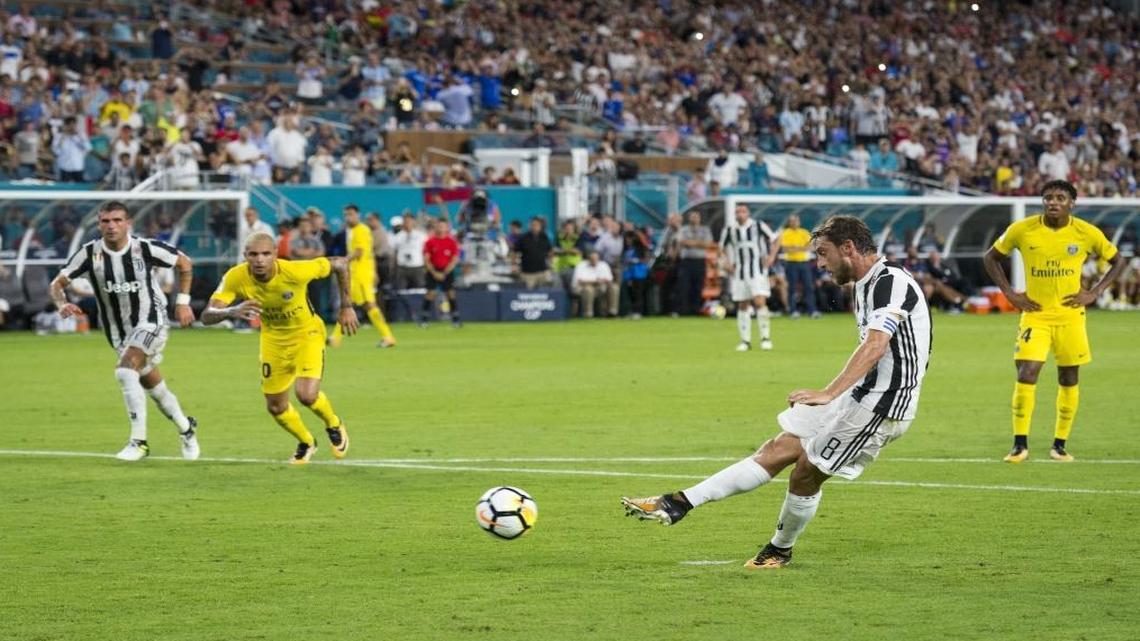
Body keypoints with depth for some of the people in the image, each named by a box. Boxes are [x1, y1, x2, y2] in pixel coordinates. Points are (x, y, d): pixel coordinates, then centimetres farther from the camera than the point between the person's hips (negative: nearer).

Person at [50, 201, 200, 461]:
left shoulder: (146, 248, -16)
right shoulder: (90, 253, -10)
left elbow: (184, 263, 1)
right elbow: (58, 284, -4)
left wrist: (182, 301, -2)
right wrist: (62, 304, -25)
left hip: (150, 322, -4)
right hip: (118, 330, 4)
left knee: (125, 371, -27)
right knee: (152, 385, 14)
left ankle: (138, 442, -22)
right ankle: (185, 428, 40)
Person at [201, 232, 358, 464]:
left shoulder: (294, 271, -33)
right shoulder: (236, 278, -26)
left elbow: (340, 263, -18)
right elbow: (207, 316, -32)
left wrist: (346, 307, -14)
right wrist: (232, 311, -53)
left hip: (307, 333, -4)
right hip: (273, 338, 4)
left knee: (306, 394, -22)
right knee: (276, 407, 9)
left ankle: (334, 425, 14)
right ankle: (306, 443, 41)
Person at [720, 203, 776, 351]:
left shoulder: (758, 226, -2)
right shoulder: (729, 229, 5)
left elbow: (774, 239, 7)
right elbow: (722, 248, 20)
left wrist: (770, 257, -3)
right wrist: (727, 262, 6)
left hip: (757, 270, -3)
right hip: (738, 271, 3)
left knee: (759, 302, -16)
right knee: (742, 306, 4)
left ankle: (765, 337, -8)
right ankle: (745, 340, 12)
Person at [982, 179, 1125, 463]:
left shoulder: (1087, 233, -5)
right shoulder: (1022, 230, -7)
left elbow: (1117, 261, 9)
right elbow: (991, 257, 8)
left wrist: (1094, 293, -2)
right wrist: (1010, 293, -1)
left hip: (1070, 315, 1)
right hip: (1035, 314, -1)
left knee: (1068, 379, 6)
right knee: (1026, 374, -14)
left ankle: (1060, 445, 18)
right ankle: (1020, 444, -7)